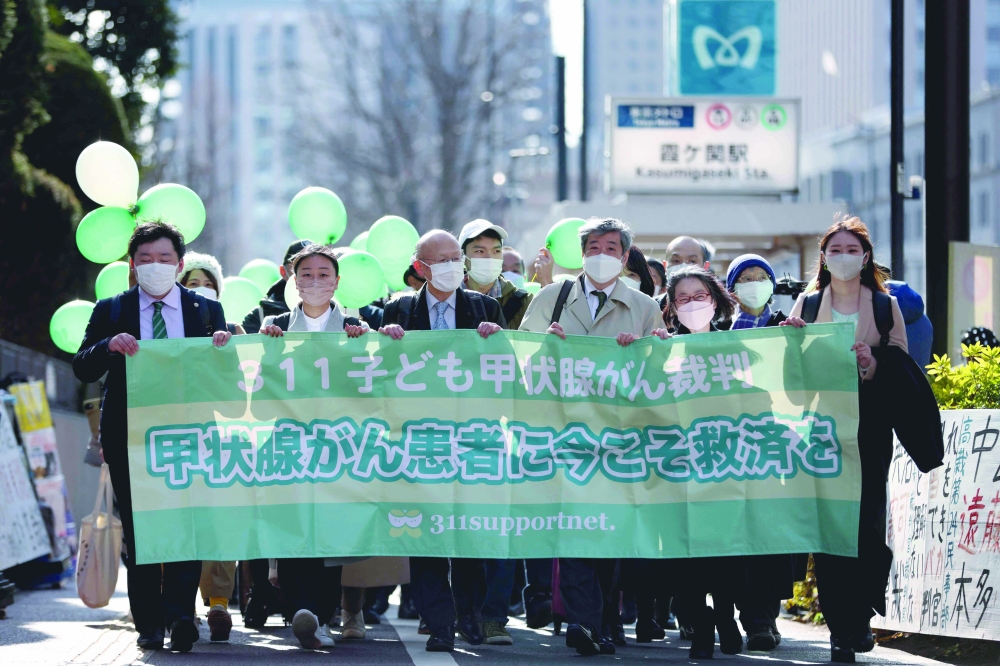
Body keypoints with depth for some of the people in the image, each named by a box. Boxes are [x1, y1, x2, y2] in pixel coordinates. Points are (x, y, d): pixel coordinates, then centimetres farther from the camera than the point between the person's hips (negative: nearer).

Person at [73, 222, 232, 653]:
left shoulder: (206, 310, 11)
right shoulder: (110, 311, 10)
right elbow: (82, 369, 3)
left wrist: (224, 345, -14)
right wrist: (109, 346, -17)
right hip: (130, 436, 1)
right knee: (138, 532, 3)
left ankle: (180, 616, -15)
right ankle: (149, 623, 8)